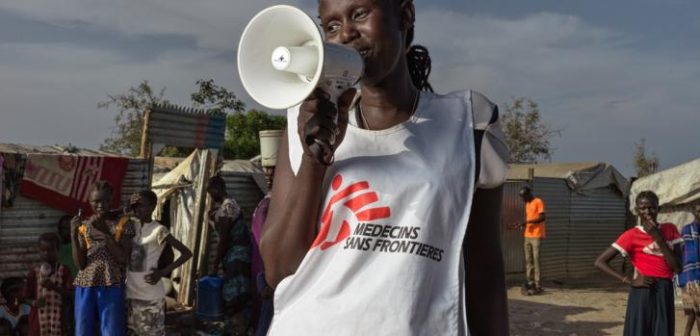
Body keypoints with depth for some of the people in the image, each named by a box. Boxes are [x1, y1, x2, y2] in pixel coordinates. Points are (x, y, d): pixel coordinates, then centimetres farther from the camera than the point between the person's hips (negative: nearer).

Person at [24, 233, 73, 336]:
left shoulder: (64, 271, 0)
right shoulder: (34, 272, 4)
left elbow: (70, 294, -6)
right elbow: (27, 297, 7)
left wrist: (55, 287, -21)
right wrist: (35, 303, -14)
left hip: (58, 319, -1)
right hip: (39, 319, 1)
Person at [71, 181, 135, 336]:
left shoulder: (123, 222, 0)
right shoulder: (84, 226, 8)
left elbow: (123, 258, -10)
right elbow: (80, 264, 0)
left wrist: (105, 231, -17)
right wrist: (73, 234, -11)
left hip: (112, 287, -3)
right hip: (85, 287, 3)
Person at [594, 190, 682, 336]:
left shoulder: (670, 230, 7)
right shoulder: (632, 235, -5)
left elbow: (677, 268, -2)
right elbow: (600, 262, -9)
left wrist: (659, 238, -9)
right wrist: (630, 281, -13)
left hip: (665, 294, 4)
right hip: (643, 294, -4)